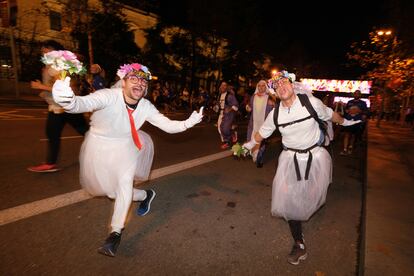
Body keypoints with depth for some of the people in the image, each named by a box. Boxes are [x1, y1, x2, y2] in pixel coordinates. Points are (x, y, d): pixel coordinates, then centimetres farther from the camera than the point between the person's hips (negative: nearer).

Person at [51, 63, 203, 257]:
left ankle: (116, 233, 3)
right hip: (99, 149, -1)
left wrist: (189, 123, -30)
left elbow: (168, 125, -14)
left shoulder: (146, 107, -16)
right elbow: (84, 103, -46)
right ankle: (145, 195, 38)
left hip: (125, 149, 2)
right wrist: (67, 101, -69)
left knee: (125, 183, -15)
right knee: (113, 191, 10)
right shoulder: (108, 96, -29)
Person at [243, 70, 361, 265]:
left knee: (313, 196, 11)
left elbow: (330, 115, 6)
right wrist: (250, 145, 22)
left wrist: (344, 122, 23)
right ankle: (299, 244, 11)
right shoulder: (275, 114, -8)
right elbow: (262, 132, 10)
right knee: (289, 199, -5)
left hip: (315, 156, 0)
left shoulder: (311, 102, -14)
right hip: (291, 159, 1)